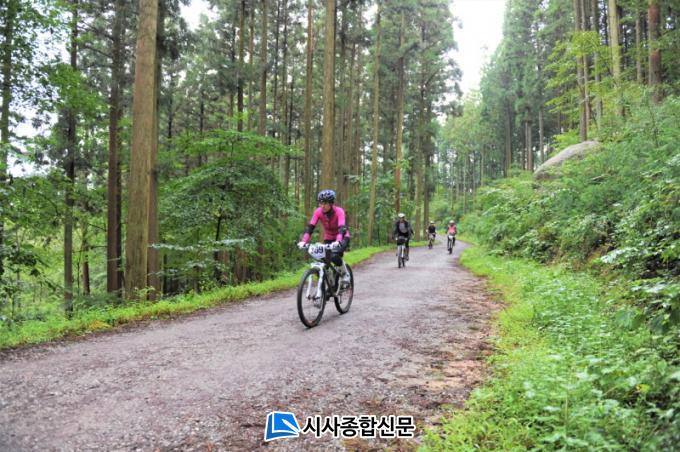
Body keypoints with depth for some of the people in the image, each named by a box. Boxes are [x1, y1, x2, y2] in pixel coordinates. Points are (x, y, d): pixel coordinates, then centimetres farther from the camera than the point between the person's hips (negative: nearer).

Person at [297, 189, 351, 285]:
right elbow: (310, 227, -25)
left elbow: (342, 228, -39)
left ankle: (345, 273, -5)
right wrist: (303, 241, -41)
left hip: (342, 237, -4)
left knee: (335, 256, -32)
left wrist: (338, 241, -58)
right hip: (328, 238, 4)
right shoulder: (318, 212, -17)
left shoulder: (339, 211, -26)